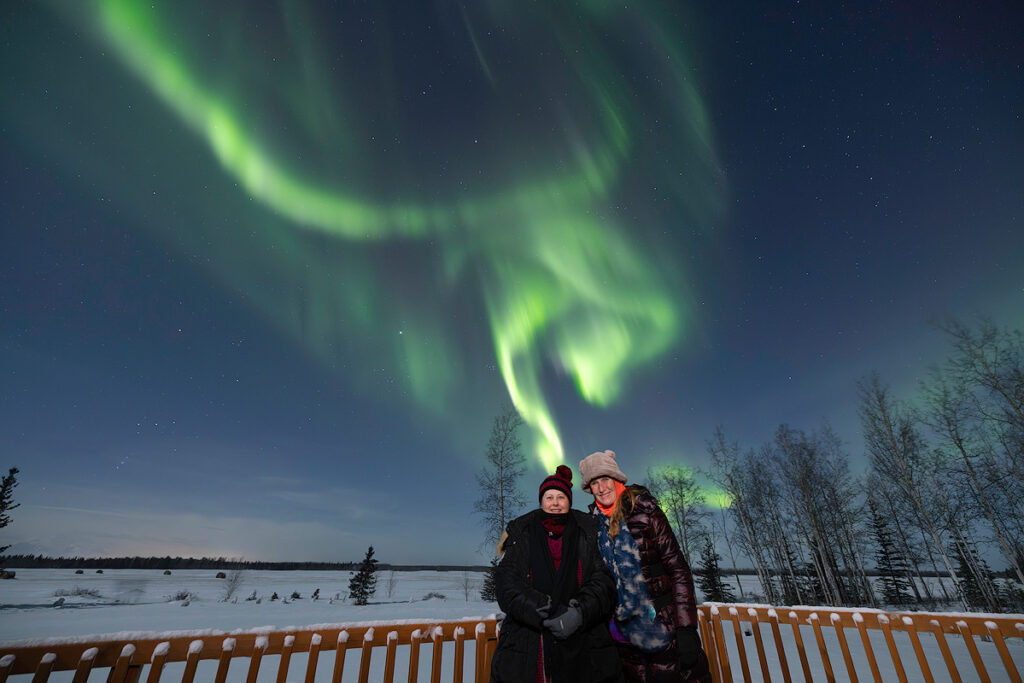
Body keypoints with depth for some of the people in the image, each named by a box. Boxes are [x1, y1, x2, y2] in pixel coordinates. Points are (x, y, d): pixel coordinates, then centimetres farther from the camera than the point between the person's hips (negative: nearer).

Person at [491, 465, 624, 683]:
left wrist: (581, 612, -21)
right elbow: (507, 581, -6)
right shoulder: (521, 533, 5)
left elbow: (604, 579, -2)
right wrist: (550, 613, -20)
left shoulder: (587, 532, 6)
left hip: (582, 646, 0)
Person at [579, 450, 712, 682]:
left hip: (666, 633, -4)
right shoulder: (594, 524, 2)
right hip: (625, 636, 4)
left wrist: (686, 629, -14)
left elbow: (679, 570, -10)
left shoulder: (646, 513, -10)